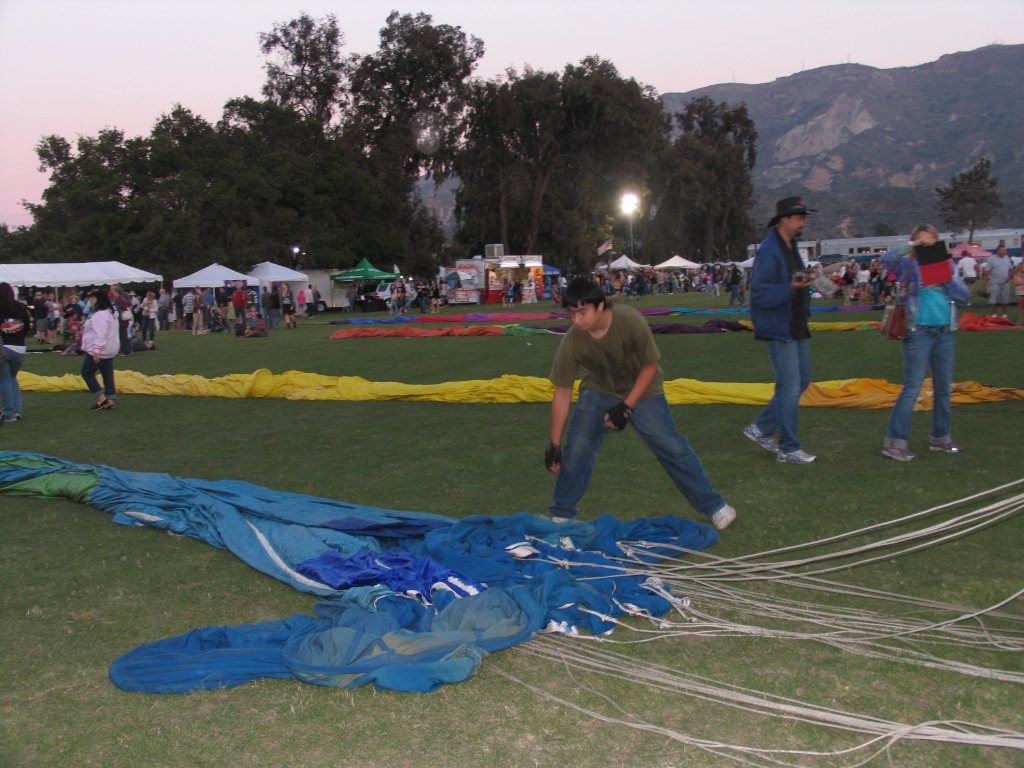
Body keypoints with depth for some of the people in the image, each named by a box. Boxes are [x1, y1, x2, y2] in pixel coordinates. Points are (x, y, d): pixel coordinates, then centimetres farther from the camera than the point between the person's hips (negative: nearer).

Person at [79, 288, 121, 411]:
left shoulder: (100, 315, -19)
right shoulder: (110, 313, 15)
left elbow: (100, 335, -27)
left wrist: (96, 350, -29)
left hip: (100, 350, -10)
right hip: (109, 350, 10)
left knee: (87, 373, 0)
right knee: (108, 375, 9)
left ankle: (102, 399, -4)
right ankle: (109, 401, 8)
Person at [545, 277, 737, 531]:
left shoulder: (631, 322, -33)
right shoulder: (571, 342, -26)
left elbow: (650, 366, -18)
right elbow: (562, 393, -17)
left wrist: (627, 407, -22)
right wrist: (554, 445, -15)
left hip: (641, 390, -1)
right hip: (599, 391, 2)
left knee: (672, 447, -4)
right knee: (576, 449, -10)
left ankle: (713, 505, 13)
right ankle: (561, 515, 8)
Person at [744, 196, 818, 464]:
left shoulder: (791, 248, 14)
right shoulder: (769, 251, -16)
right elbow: (759, 292, -24)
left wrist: (804, 283, 8)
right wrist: (791, 287, -32)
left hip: (797, 328, 10)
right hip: (779, 329, -10)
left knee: (801, 381, 14)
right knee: (790, 387, -5)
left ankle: (760, 429, 25)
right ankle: (788, 449, 7)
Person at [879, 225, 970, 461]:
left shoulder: (946, 266, 13)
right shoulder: (909, 265, 0)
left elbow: (965, 295, 7)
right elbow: (886, 258, -19)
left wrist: (947, 280, -6)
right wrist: (912, 245, -17)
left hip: (944, 333, 6)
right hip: (918, 333, -6)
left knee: (944, 388, 13)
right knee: (912, 389, -9)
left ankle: (940, 437, 28)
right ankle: (895, 443, -6)